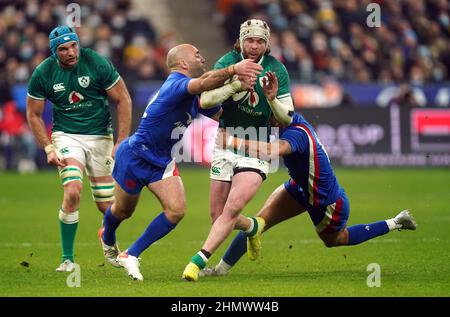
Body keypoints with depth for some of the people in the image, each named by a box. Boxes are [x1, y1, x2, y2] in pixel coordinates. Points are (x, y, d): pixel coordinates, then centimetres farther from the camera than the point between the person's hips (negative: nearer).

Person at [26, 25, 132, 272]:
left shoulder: (97, 63, -13)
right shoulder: (43, 73, -9)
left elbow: (123, 100, -5)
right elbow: (33, 115, 3)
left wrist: (121, 142, -8)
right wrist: (48, 149, -7)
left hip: (100, 136, 1)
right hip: (66, 136, -1)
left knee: (107, 204, 3)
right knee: (72, 192, -24)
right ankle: (68, 259, -13)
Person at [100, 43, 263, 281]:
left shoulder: (193, 96, 2)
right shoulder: (175, 85, -27)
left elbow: (218, 114, 6)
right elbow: (203, 83, -48)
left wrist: (236, 87, -8)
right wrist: (233, 70, -57)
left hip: (162, 161, 8)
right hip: (134, 157, -8)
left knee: (176, 210, -12)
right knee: (123, 210, 15)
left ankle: (130, 256, 0)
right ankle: (107, 240, 50)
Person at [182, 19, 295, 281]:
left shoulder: (276, 70, -5)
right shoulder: (228, 62, -5)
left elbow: (287, 118, -3)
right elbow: (206, 101, -17)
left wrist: (272, 98, -21)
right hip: (226, 145, 2)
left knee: (232, 208, -21)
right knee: (217, 215, 7)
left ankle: (199, 261, -18)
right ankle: (253, 227, 39)